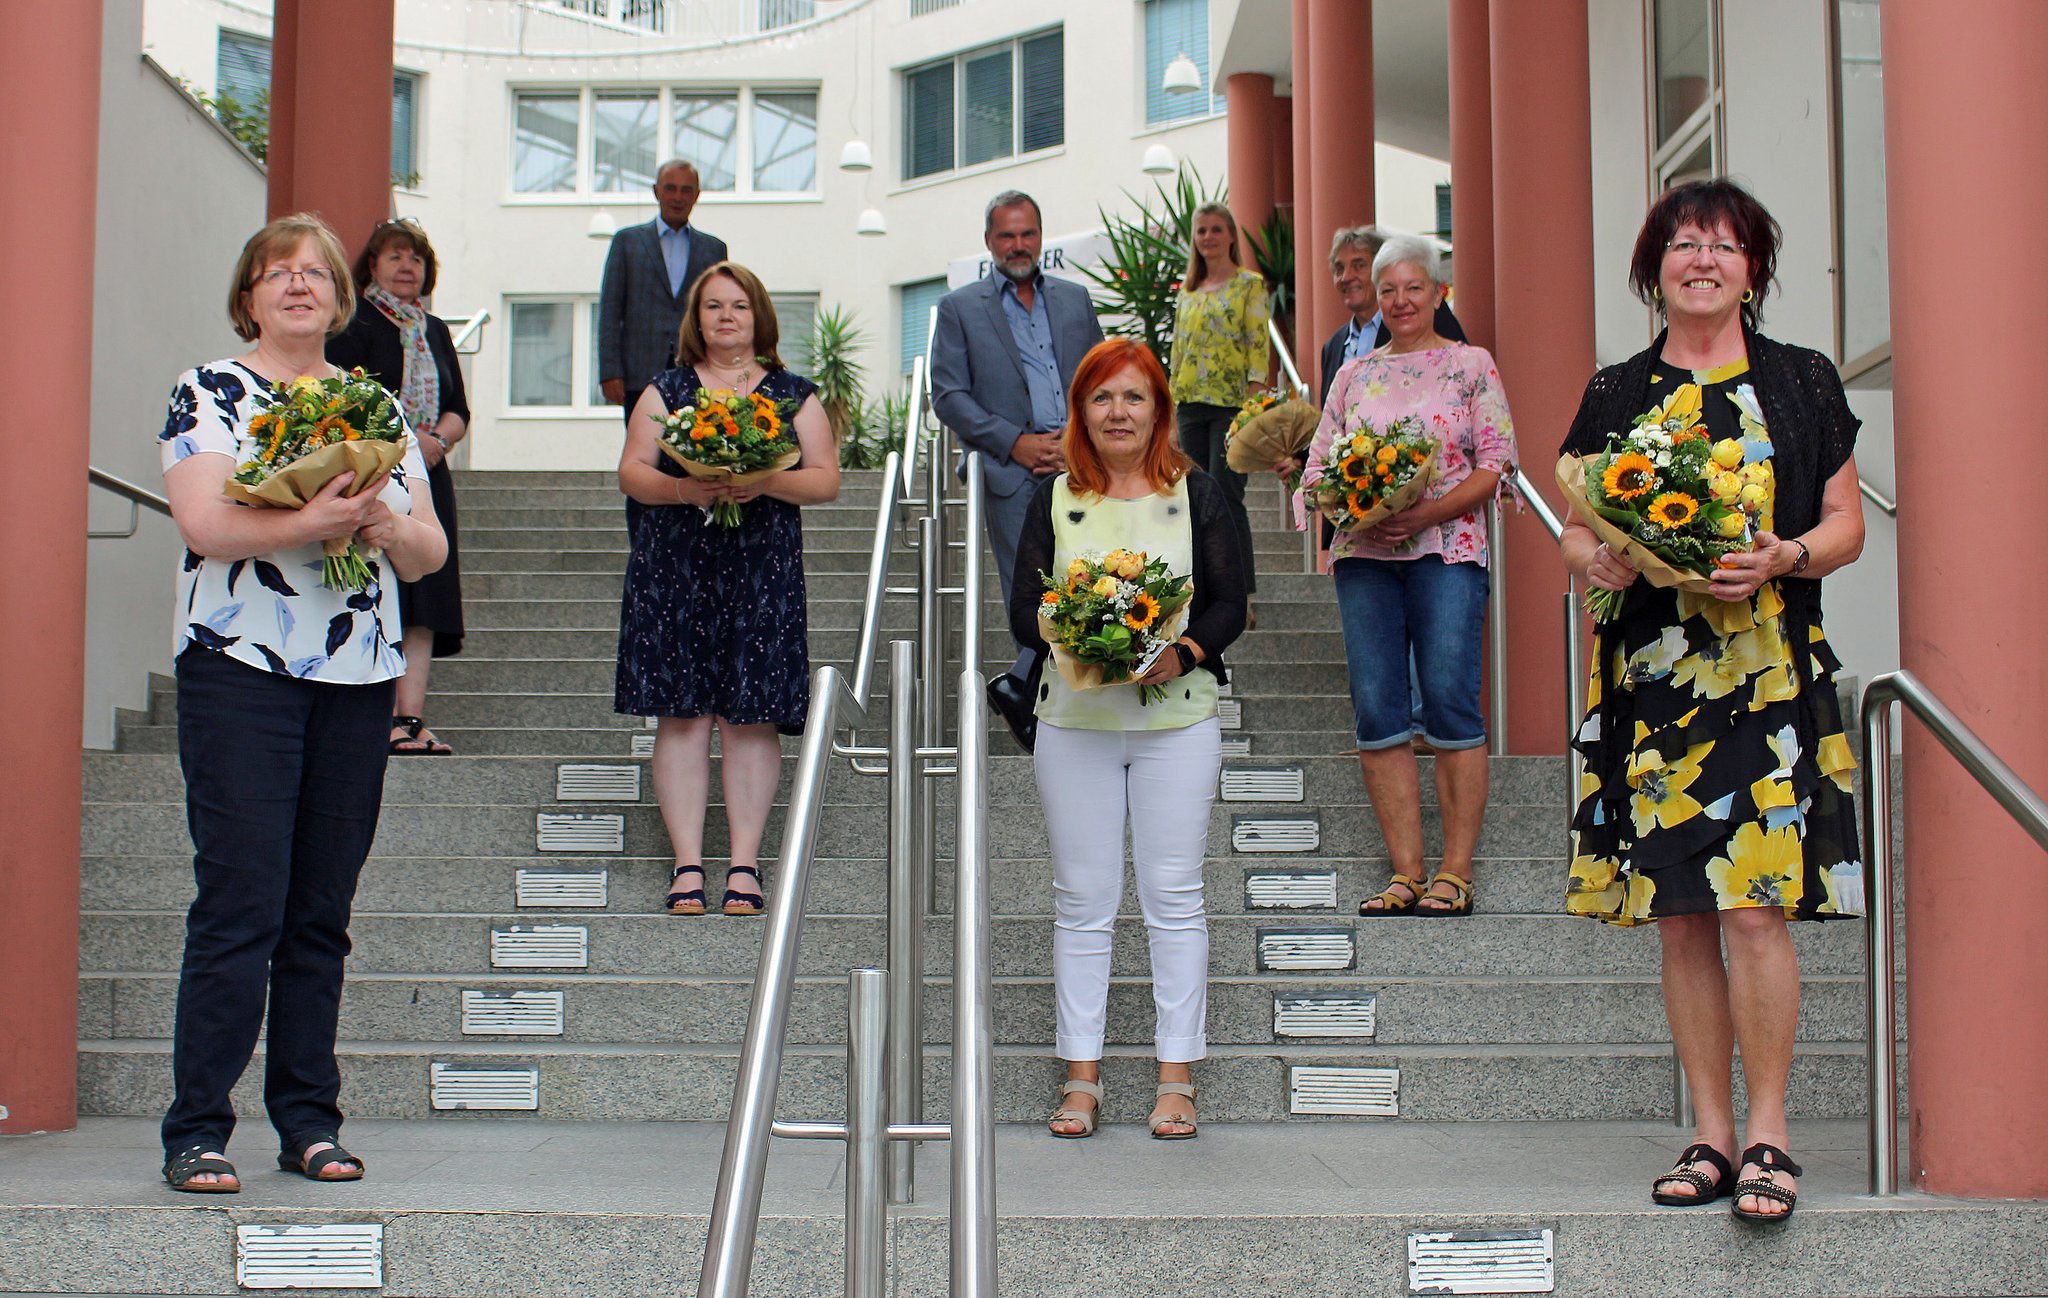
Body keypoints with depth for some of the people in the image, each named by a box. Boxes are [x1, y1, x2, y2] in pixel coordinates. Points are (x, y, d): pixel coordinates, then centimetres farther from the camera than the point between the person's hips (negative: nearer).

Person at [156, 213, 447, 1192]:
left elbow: (428, 551, 12)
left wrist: (385, 523, -10)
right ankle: (196, 1130, -2)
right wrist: (314, 519, -24)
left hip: (358, 679, 4)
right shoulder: (207, 393, 4)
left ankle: (309, 1120, 14)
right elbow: (204, 524, -11)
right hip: (241, 670, -4)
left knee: (323, 910, 6)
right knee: (240, 906, -9)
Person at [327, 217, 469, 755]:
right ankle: (382, 717, -10)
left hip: (428, 482, 6)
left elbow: (458, 409, 16)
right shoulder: (352, 324, 0)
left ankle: (411, 717, -1)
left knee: (424, 602, -1)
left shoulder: (435, 331, 20)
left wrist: (438, 438, -5)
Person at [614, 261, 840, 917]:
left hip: (762, 568, 0)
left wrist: (766, 483, -14)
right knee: (682, 713, -3)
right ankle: (687, 861, 0)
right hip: (675, 566, 1)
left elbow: (825, 479, 4)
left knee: (752, 714, -2)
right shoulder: (665, 390, 12)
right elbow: (631, 472, 6)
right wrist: (684, 488, -14)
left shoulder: (794, 395, 11)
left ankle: (744, 862, 2)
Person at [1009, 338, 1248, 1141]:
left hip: (1178, 719, -1)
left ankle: (1176, 1076, 8)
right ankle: (1081, 1074, 12)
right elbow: (1022, 606, 4)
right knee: (1082, 899, 4)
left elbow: (1230, 602, 2)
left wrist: (1186, 653, -16)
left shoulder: (1198, 495, 5)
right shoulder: (1055, 499, 7)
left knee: (1173, 895, 1)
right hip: (1073, 720, 1)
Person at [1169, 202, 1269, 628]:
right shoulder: (1187, 292, 17)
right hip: (1192, 402, 7)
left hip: (1232, 402, -6)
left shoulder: (1249, 284, -1)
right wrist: (1172, 405, 14)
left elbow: (1259, 346, -8)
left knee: (1225, 498, -12)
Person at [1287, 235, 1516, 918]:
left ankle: (1455, 872, -2)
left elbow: (1494, 465, -2)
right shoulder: (1354, 375, 16)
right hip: (1362, 554, 4)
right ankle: (1406, 871, 5)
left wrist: (1424, 515, -15)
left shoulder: (1471, 366, 6)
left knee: (1450, 701, -8)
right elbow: (1318, 466, 13)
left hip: (1445, 550, -3)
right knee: (1377, 709, -1)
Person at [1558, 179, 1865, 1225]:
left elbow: (1846, 525, 7)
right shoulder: (1616, 393, 13)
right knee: (1680, 918, 5)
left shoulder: (1802, 383, 7)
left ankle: (1768, 1137, 1)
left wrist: (1782, 558, -13)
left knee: (1755, 906, -11)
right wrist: (1593, 558, -10)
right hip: (1650, 675, 3)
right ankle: (1712, 1136, 14)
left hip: (1769, 676, -2)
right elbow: (1575, 530, 13)